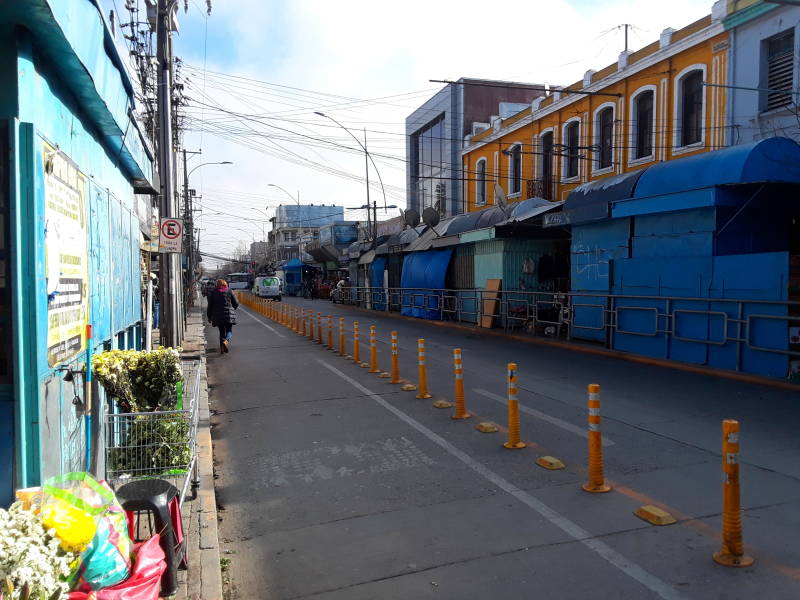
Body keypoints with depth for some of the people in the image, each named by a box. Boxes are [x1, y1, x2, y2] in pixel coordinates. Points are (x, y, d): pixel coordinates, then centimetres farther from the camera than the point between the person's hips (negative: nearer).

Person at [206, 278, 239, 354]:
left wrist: (209, 316, 16)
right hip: (229, 315, -2)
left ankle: (222, 348, 8)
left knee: (221, 332, 14)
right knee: (229, 331, 3)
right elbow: (236, 304, 3)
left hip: (217, 316, 2)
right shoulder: (229, 291, 3)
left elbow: (210, 306, 6)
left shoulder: (213, 293, 6)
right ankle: (226, 340, -29)